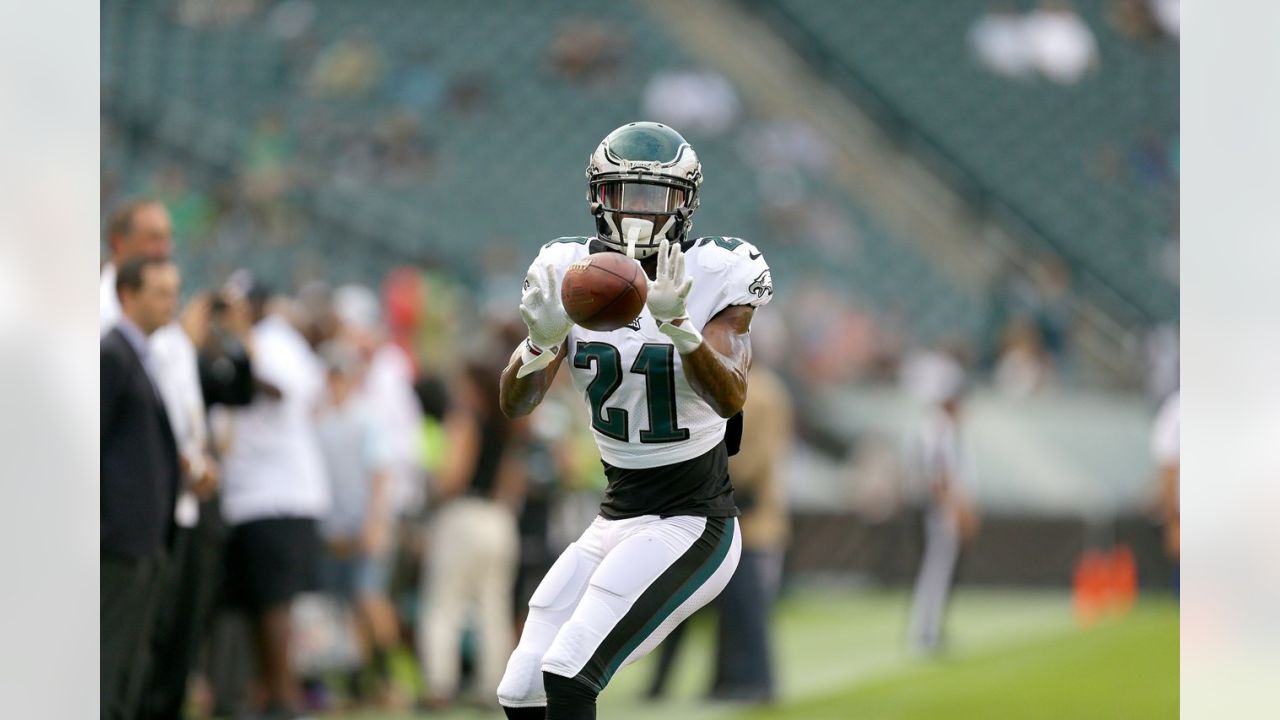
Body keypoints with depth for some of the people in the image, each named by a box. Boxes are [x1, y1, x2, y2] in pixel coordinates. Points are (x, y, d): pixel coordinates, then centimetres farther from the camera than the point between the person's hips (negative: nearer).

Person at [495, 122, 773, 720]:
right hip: (615, 521, 6)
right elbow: (515, 404, -5)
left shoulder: (716, 277, -11)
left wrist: (677, 324, -42)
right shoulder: (570, 274, 0)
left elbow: (730, 399, -25)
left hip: (692, 525, -6)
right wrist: (541, 341, -27)